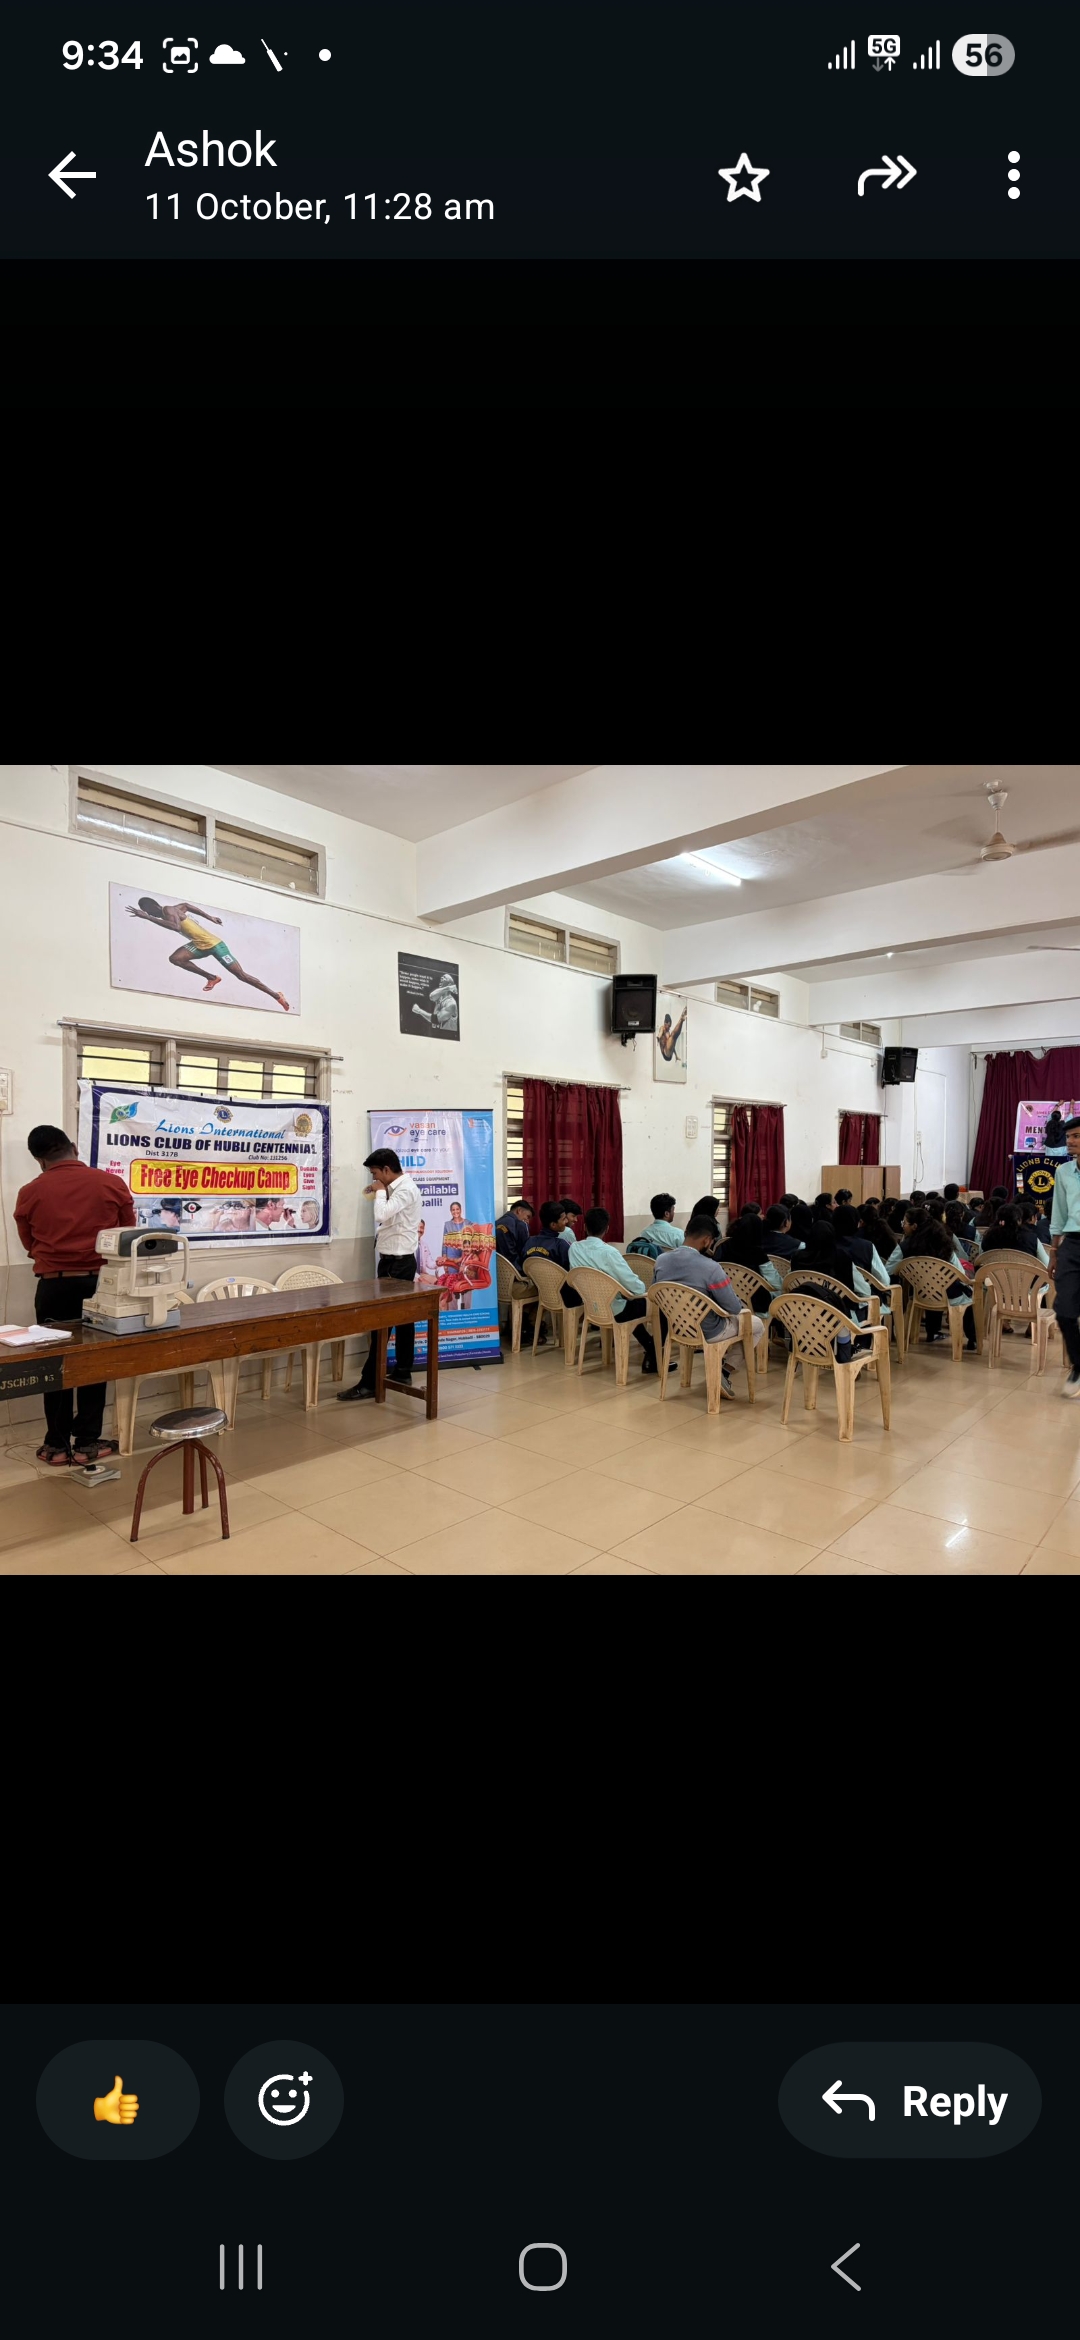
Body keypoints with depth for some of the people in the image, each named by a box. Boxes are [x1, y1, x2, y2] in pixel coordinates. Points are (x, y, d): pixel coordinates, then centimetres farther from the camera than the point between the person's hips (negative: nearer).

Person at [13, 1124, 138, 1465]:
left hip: (54, 1287, 0)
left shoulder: (29, 1194, -3)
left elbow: (30, 1245, 12)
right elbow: (129, 1235, 7)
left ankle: (57, 1445, 19)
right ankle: (87, 1442, 17)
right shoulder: (113, 1184, -6)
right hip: (100, 1285, 0)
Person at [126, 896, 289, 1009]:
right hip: (200, 945, 9)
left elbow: (176, 927, -39)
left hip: (213, 943, -9)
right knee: (175, 958, -8)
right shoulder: (172, 909, 10)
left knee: (241, 975, -8)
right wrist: (210, 917, 36)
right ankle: (212, 978, 4)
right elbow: (186, 905, 29)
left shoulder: (168, 910, -18)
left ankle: (277, 996, 1)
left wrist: (148, 918, -37)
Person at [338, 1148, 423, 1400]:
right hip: (393, 1261, 10)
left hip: (398, 1263, -10)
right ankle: (402, 1373, 19)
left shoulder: (406, 1189, -17)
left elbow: (382, 1215, -29)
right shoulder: (396, 1189, 15)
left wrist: (380, 1192, -13)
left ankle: (369, 1382, -5)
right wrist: (381, 1192, 11)